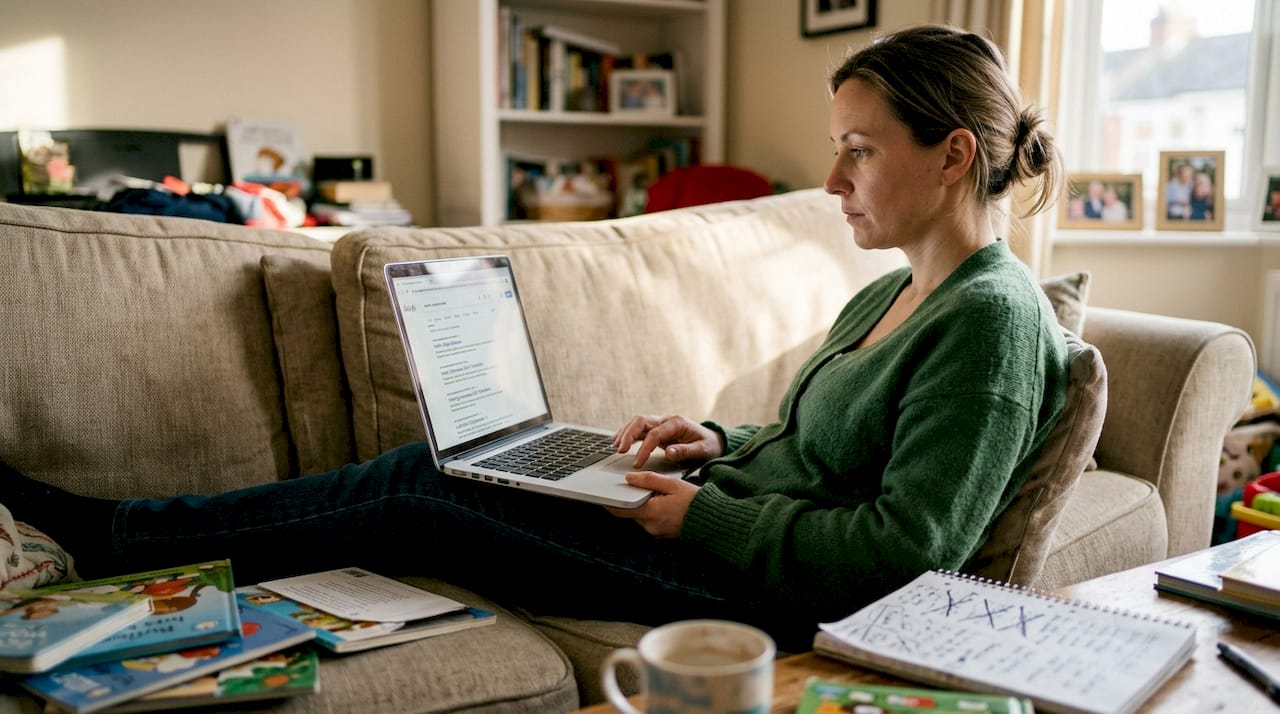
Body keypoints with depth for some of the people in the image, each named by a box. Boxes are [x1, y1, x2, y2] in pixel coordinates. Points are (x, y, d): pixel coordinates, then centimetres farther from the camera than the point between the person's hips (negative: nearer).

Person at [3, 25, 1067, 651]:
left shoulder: (993, 317, -17)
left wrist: (702, 513, -19)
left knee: (411, 510, -7)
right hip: (722, 518, 8)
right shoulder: (891, 294, 12)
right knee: (423, 468, 2)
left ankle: (112, 532, 13)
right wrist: (720, 441, 4)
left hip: (763, 589, -8)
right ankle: (109, 529, 15)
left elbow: (904, 550, -23)